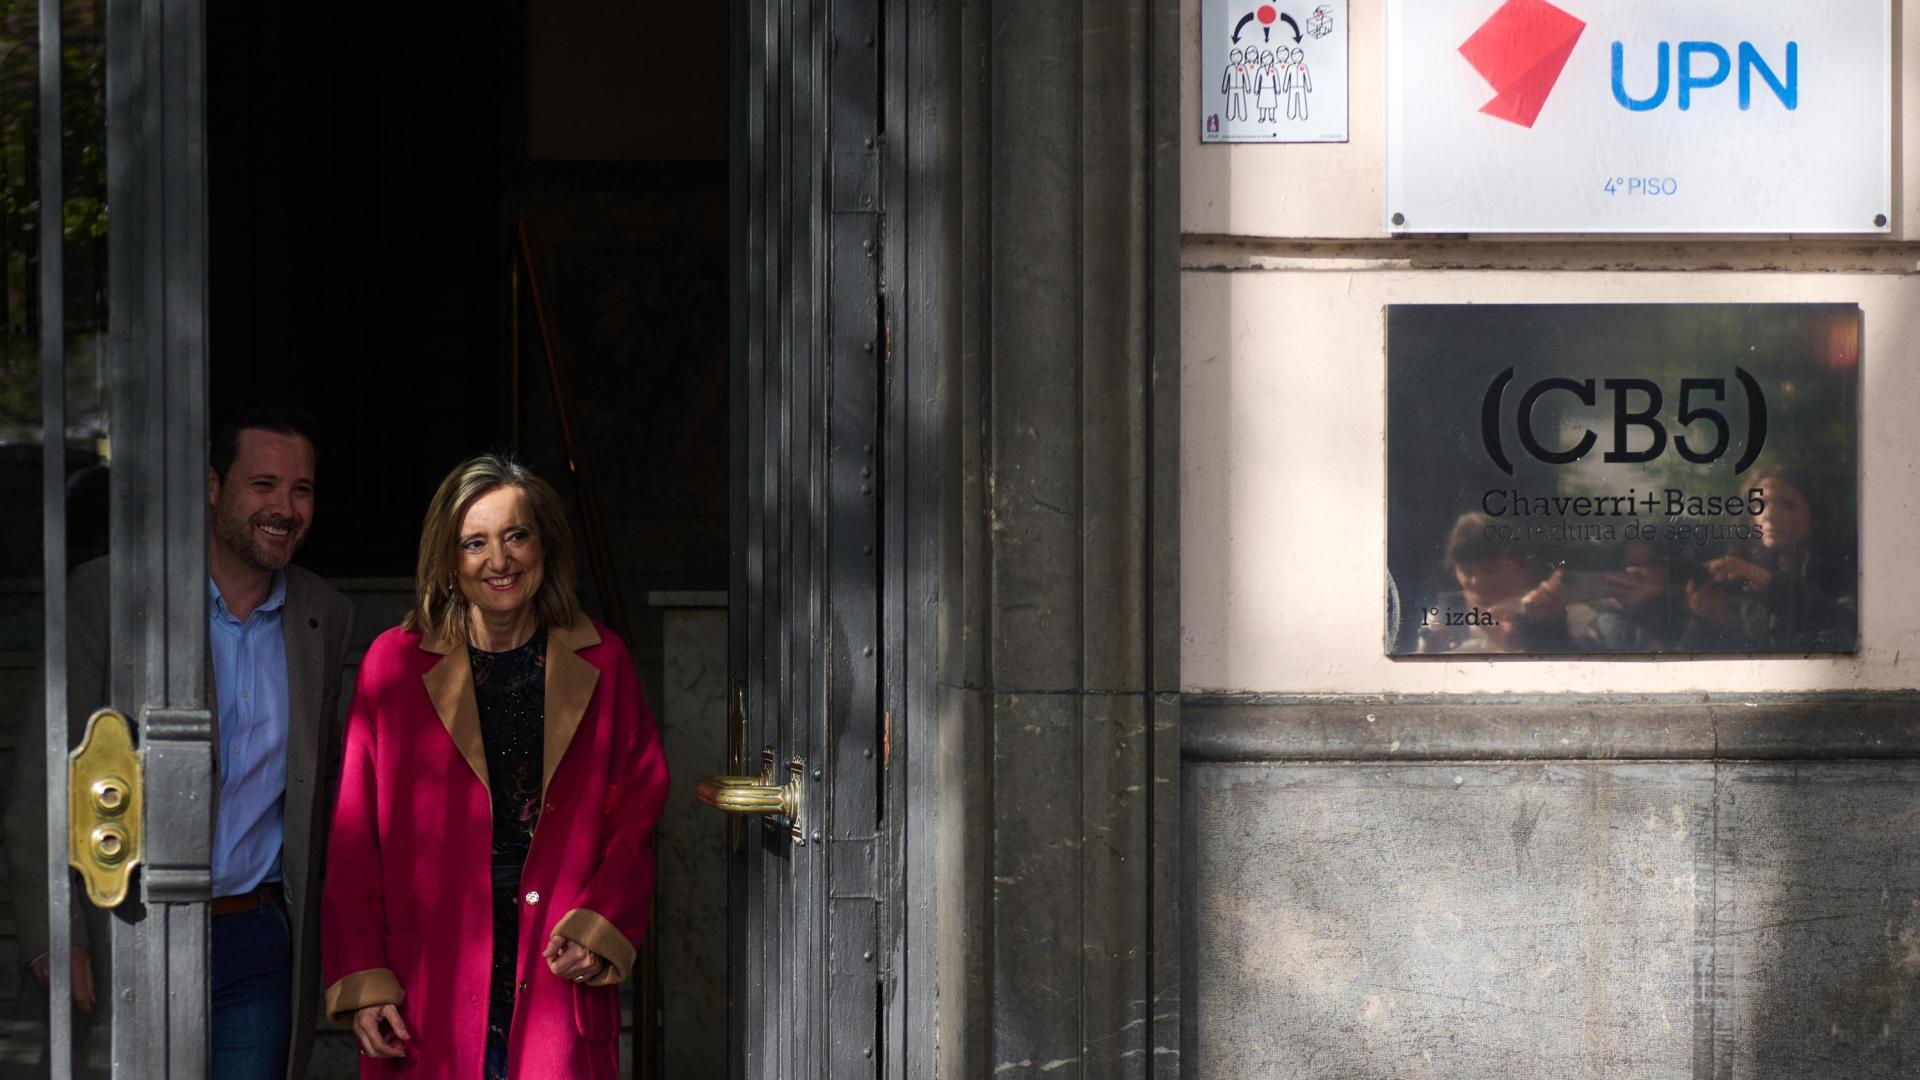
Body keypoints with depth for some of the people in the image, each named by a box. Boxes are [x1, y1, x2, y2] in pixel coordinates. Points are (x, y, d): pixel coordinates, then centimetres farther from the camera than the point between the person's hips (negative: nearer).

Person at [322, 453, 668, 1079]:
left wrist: (599, 928, -6)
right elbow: (353, 840, 4)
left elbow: (637, 816, 10)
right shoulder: (396, 664, 5)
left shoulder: (599, 665, 9)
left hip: (560, 976, 1)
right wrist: (362, 980, -3)